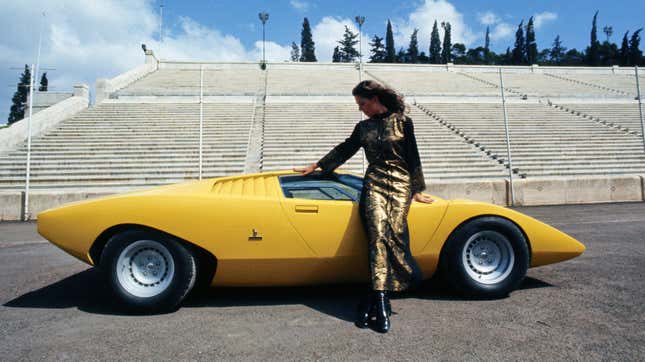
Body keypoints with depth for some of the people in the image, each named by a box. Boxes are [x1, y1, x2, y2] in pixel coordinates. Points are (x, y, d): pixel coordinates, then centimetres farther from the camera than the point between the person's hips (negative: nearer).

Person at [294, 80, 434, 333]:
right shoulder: (363, 127, 17)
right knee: (378, 233, -20)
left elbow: (413, 158, 8)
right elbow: (343, 151, 25)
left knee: (393, 234, -17)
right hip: (374, 183, 2)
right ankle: (381, 304, -22)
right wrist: (315, 166, 26)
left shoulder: (402, 123, 7)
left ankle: (374, 299, -10)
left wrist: (417, 191, 7)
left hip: (400, 184, -1)